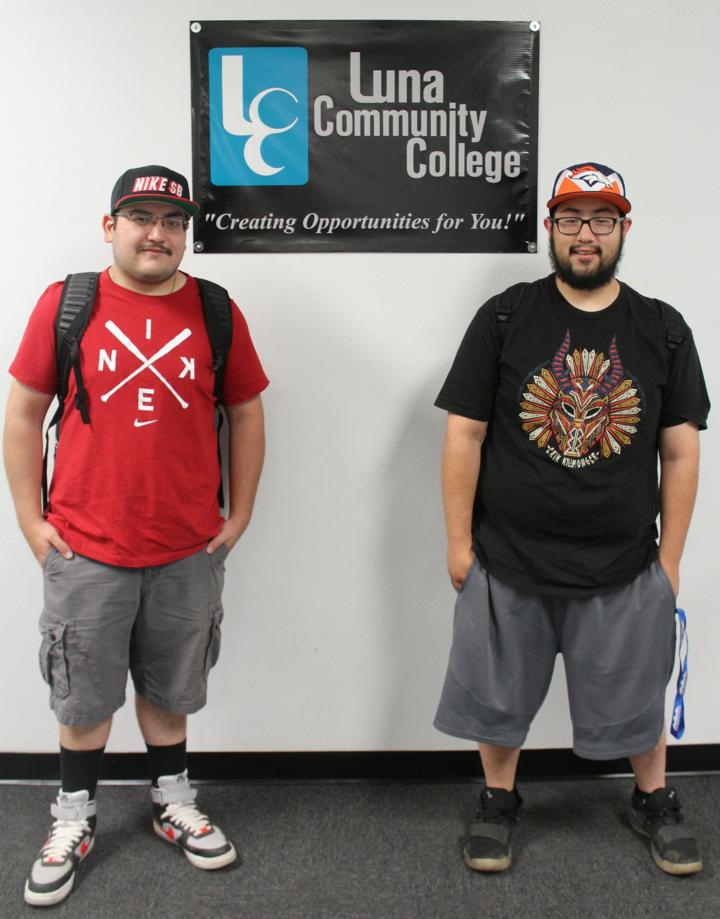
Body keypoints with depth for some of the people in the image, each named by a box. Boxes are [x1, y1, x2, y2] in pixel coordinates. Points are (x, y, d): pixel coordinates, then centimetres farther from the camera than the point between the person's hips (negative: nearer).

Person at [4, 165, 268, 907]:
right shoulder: (65, 304, -3)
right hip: (85, 549, -1)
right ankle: (74, 819, 33)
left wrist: (239, 513, 3)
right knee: (83, 694, 13)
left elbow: (246, 413, 6)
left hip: (189, 552, 1)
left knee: (169, 687, 17)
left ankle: (172, 803, 38)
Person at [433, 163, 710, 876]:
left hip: (625, 567, 1)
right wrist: (459, 542, -5)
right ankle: (498, 803, 38)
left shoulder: (663, 330, 2)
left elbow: (680, 454, 3)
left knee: (637, 696, 16)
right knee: (497, 695, 13)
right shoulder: (503, 319, -4)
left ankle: (654, 803, 42)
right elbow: (463, 435, -4)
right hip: (508, 562, -1)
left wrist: (670, 557, 2)